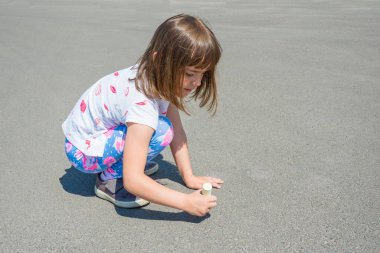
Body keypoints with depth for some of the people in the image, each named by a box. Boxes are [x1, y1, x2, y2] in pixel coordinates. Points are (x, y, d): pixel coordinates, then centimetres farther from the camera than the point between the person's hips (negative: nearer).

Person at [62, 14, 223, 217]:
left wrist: (189, 176, -9)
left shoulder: (159, 78, -12)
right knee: (160, 131, -26)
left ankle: (131, 159, 10)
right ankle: (109, 181, -9)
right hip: (83, 150, -8)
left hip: (102, 131, 8)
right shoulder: (143, 103, -36)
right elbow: (132, 180, -37)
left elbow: (177, 131, -5)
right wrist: (186, 202, -34)